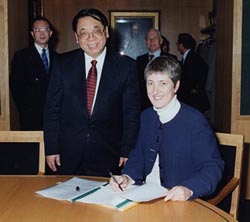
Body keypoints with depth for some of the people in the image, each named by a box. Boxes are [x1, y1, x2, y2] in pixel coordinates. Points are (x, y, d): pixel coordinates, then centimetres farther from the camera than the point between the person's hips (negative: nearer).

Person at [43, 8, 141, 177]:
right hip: (68, 154, 1)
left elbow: (131, 112, -2)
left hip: (108, 154, -1)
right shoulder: (63, 64, 0)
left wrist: (127, 151, -5)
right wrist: (51, 149, 0)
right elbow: (52, 109, 3)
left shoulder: (126, 66, -4)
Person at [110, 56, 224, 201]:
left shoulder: (195, 121, -12)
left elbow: (213, 167, -14)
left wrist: (189, 189, -31)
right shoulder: (146, 116, 11)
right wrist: (127, 177, -5)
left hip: (179, 201, -4)